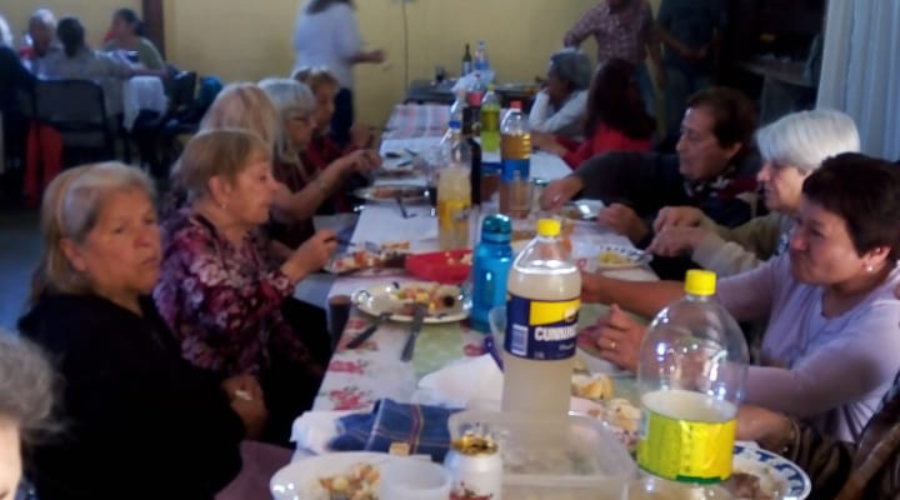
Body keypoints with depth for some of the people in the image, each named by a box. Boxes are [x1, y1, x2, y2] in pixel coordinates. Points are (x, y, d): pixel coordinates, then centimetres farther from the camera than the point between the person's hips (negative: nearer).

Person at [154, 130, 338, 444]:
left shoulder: (246, 233, 8)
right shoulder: (187, 238, -18)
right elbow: (228, 316, -33)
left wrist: (314, 371, 6)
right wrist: (296, 268, -25)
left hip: (257, 379, 8)